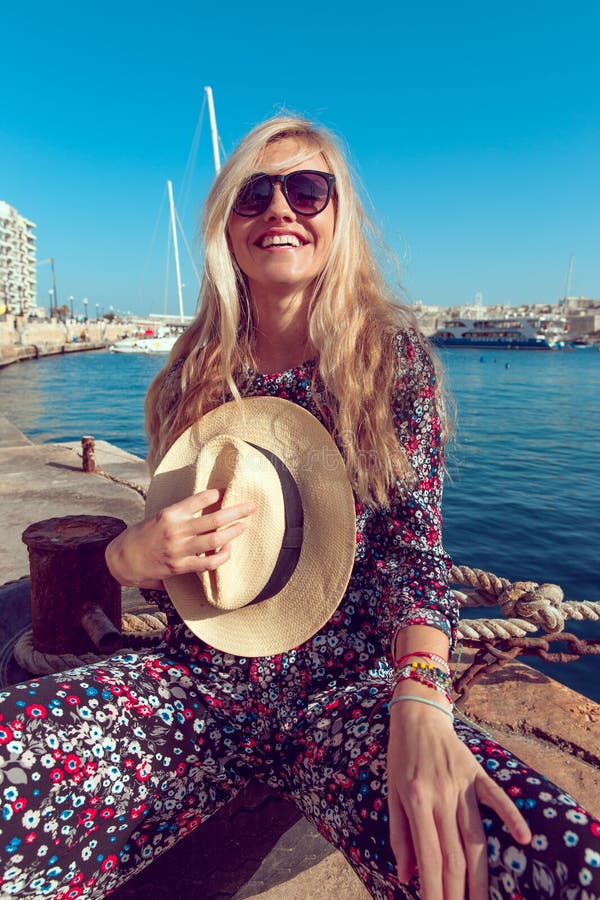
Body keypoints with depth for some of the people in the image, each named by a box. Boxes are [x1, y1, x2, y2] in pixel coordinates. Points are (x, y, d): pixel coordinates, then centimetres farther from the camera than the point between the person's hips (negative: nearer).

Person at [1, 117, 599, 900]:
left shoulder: (395, 357, 0)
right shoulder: (193, 374, 7)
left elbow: (413, 541, -8)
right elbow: (160, 559, 13)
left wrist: (421, 706, -25)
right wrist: (130, 555, -11)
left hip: (349, 684, -1)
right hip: (197, 681, 2)